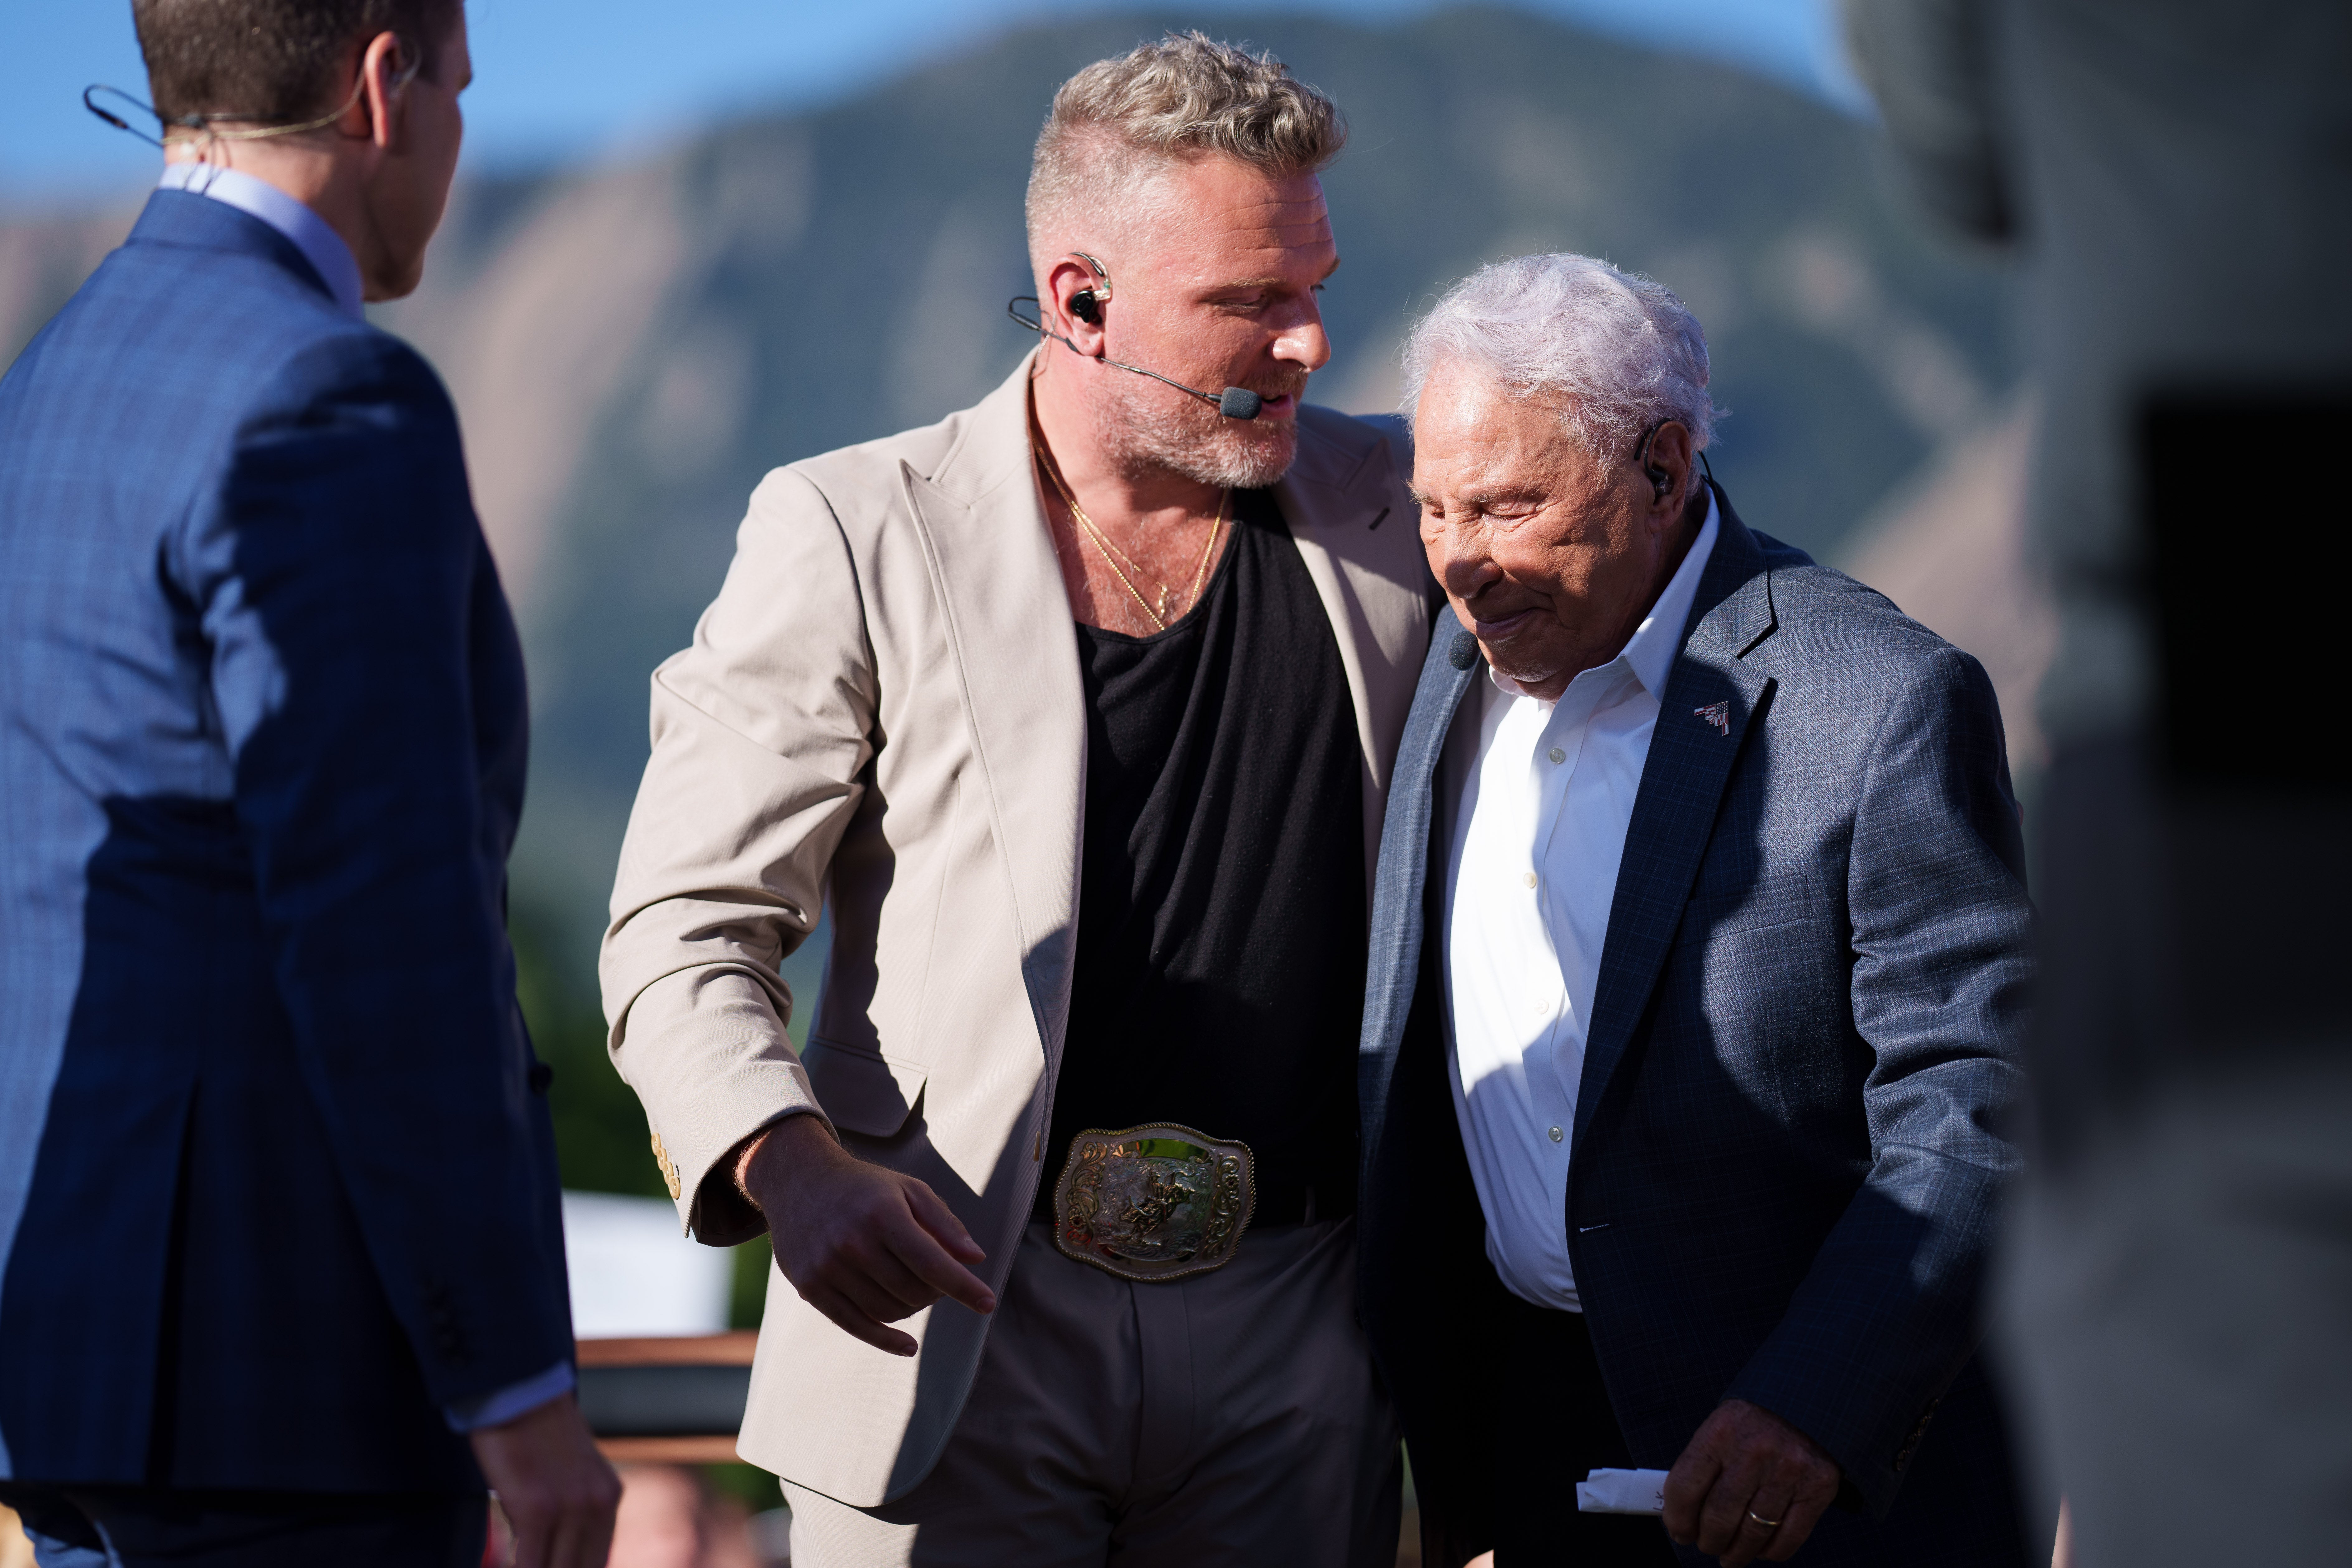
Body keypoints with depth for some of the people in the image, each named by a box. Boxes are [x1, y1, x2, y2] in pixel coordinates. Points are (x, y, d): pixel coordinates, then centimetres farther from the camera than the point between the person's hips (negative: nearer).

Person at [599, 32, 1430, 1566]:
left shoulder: (1387, 516, 7)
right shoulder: (858, 535, -3)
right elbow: (684, 929, -2)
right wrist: (787, 1164, -22)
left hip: (1292, 1345, 3)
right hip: (952, 1330, -3)